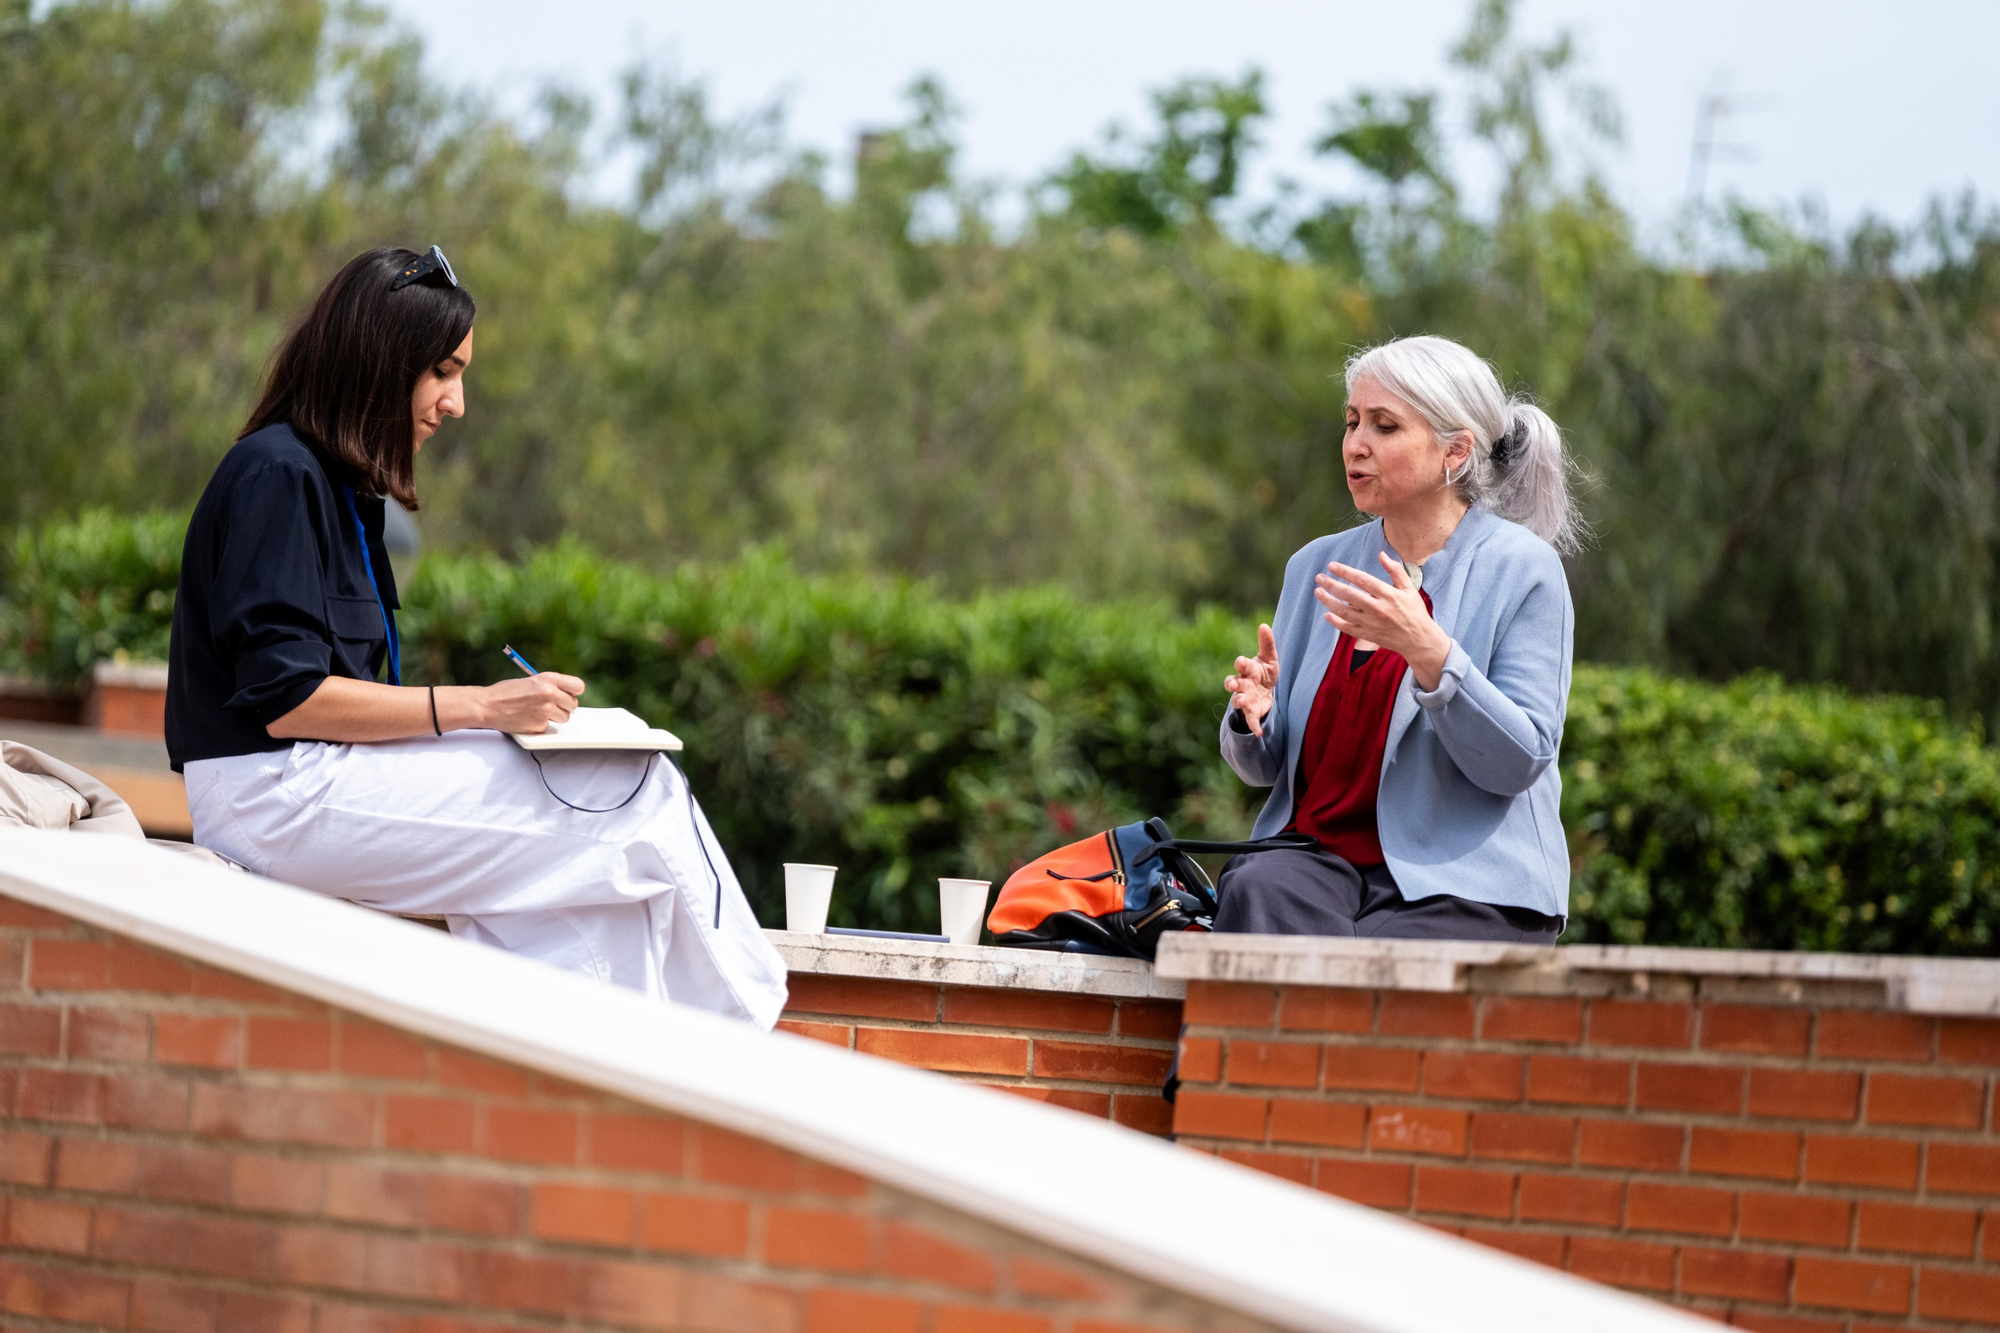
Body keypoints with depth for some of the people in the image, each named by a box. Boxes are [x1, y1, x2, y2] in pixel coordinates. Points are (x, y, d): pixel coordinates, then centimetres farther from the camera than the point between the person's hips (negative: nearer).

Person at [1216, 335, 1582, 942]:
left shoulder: (1521, 571, -3)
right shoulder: (1317, 566, 14)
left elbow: (1521, 762, -12)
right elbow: (1266, 767, 15)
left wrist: (1428, 651, -25)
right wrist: (1253, 715, -9)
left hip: (1462, 885, -5)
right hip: (1317, 853, 5)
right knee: (1252, 891, -30)